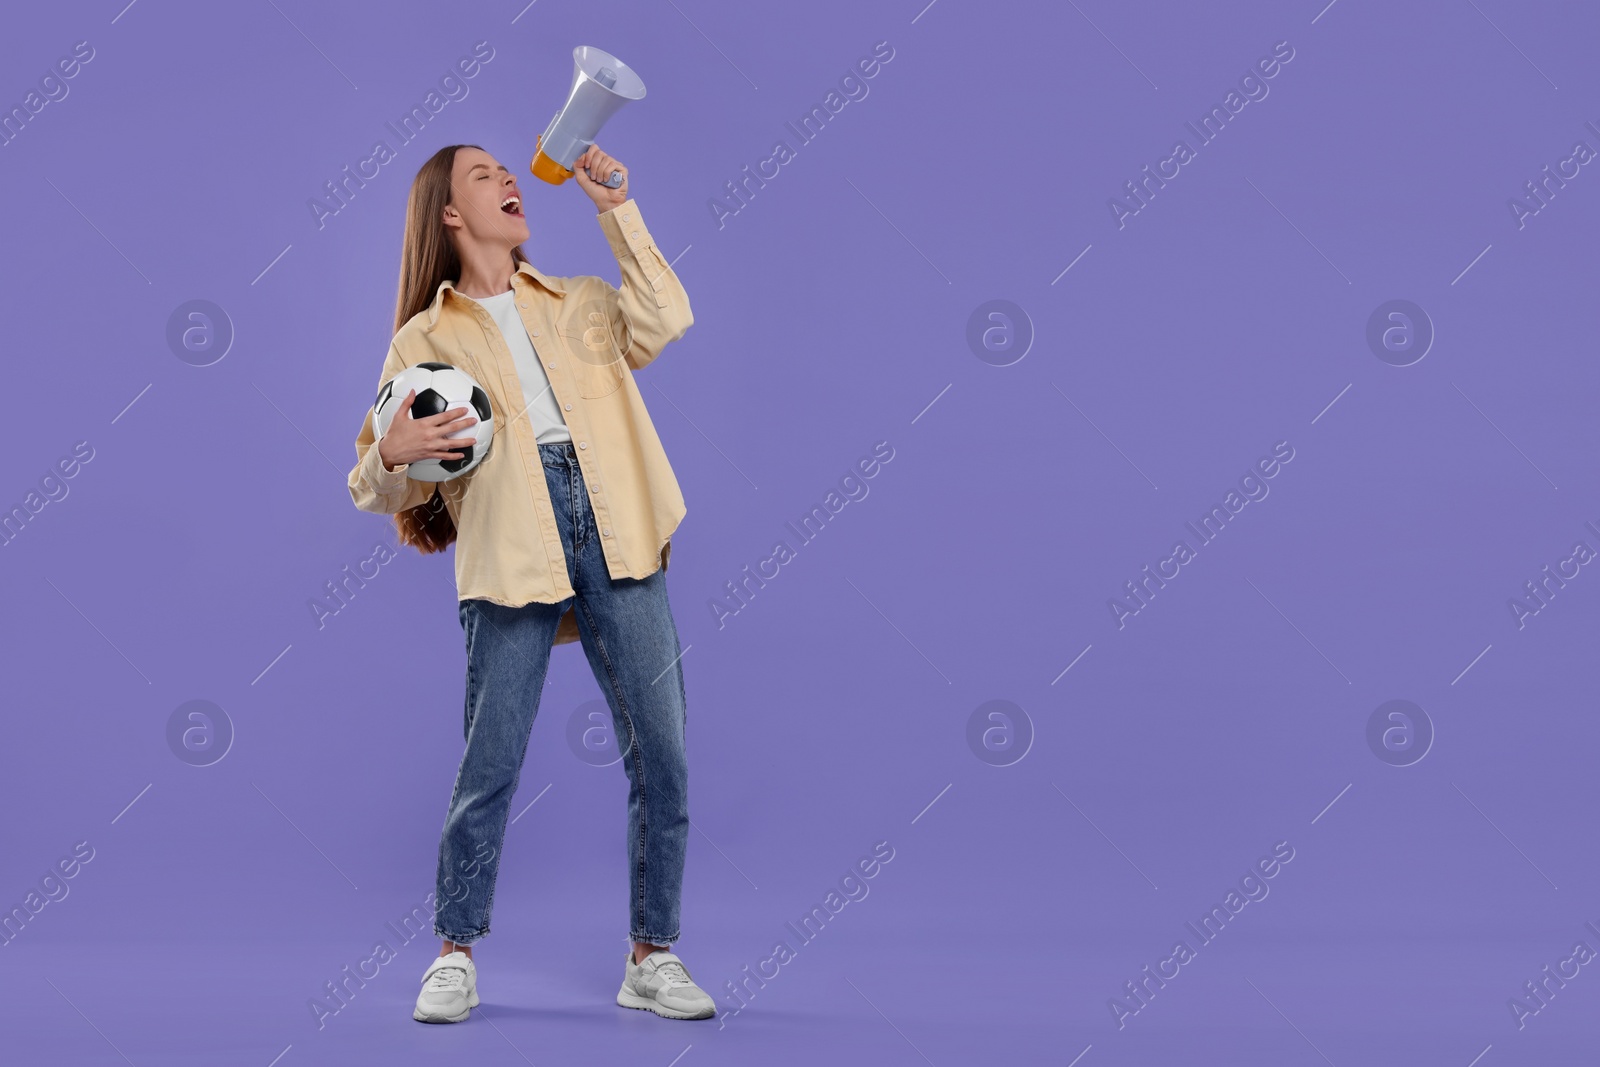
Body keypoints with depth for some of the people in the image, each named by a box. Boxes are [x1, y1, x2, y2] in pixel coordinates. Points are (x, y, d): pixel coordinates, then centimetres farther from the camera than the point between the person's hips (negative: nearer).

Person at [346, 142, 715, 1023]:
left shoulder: (580, 304, 23)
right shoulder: (424, 340, 14)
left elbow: (665, 322, 2)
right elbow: (380, 490, 11)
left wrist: (617, 209, 5)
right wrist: (394, 454, -13)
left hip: (616, 539, 3)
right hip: (511, 554, -2)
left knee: (661, 757, 0)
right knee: (488, 766, -5)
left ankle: (652, 959, 11)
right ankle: (455, 958, 12)